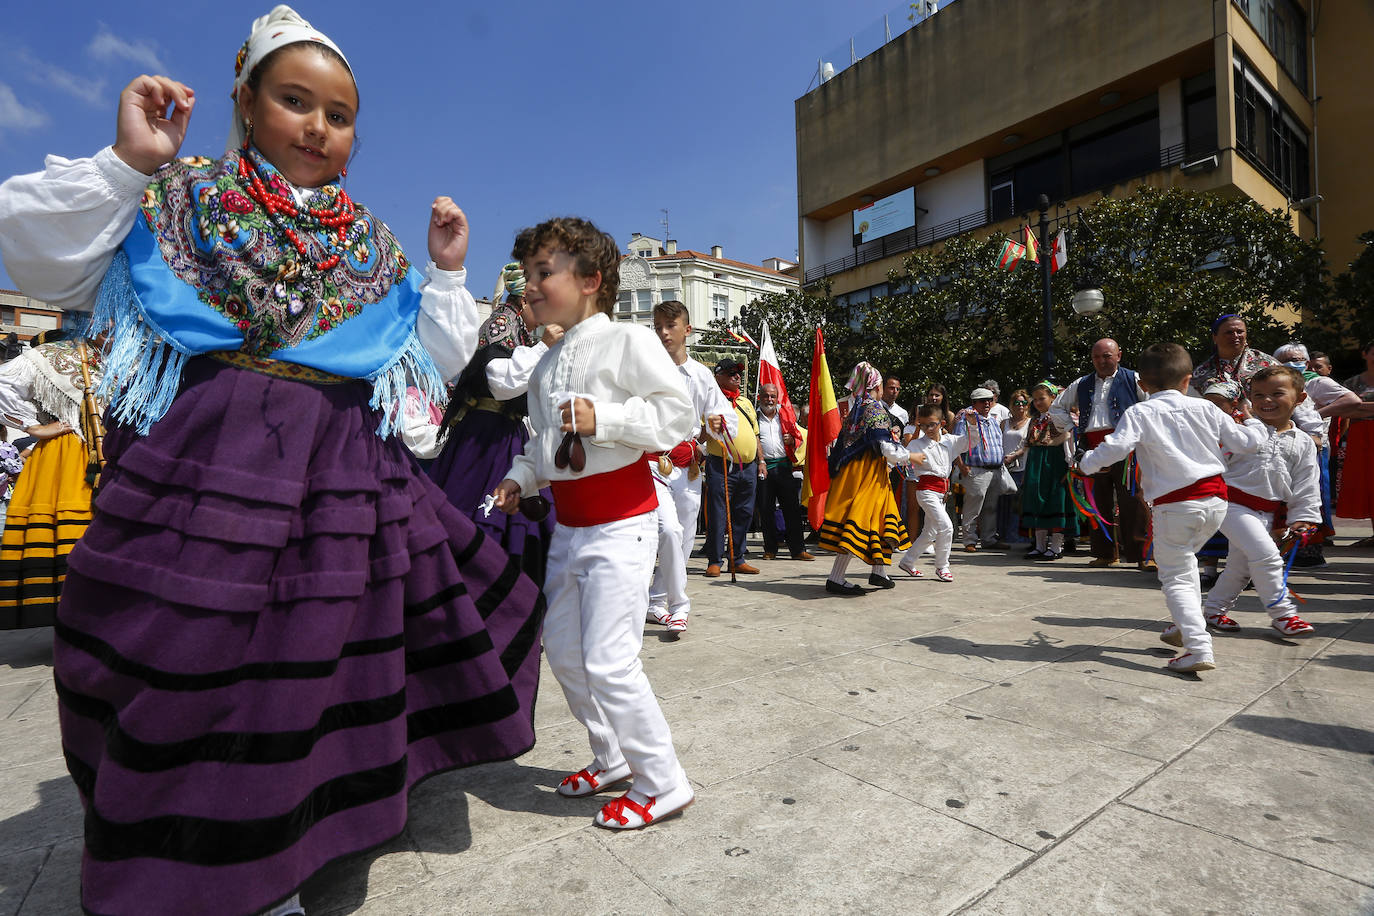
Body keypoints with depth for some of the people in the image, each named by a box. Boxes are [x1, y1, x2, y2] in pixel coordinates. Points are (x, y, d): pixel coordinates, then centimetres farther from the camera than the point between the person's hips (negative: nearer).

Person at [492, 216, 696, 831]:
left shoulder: (628, 342, -11)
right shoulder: (547, 365, 13)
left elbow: (680, 415, -17)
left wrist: (602, 419, -24)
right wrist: (519, 478, 6)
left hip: (620, 525, -9)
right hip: (568, 525, 9)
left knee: (608, 661, -10)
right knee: (562, 652, 15)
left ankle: (661, 783, 13)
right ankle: (612, 760, 36)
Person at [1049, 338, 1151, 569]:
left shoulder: (1133, 379, 6)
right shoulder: (1081, 385, 18)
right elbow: (1057, 408, 28)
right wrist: (1072, 428, 15)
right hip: (1093, 449, 4)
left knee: (1132, 501, -8)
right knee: (1098, 502, 7)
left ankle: (1144, 554, -1)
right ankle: (1105, 553, 16)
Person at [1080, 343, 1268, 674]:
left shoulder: (1139, 413, -6)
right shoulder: (1204, 408, 6)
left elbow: (1115, 448, -18)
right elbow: (1246, 442, 13)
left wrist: (1087, 462, 1)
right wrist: (1255, 423, 34)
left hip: (1175, 505, -5)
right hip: (1215, 500, 5)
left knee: (1175, 578, 2)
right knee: (1184, 559, 28)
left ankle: (1198, 648, -10)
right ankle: (1186, 627, 32)